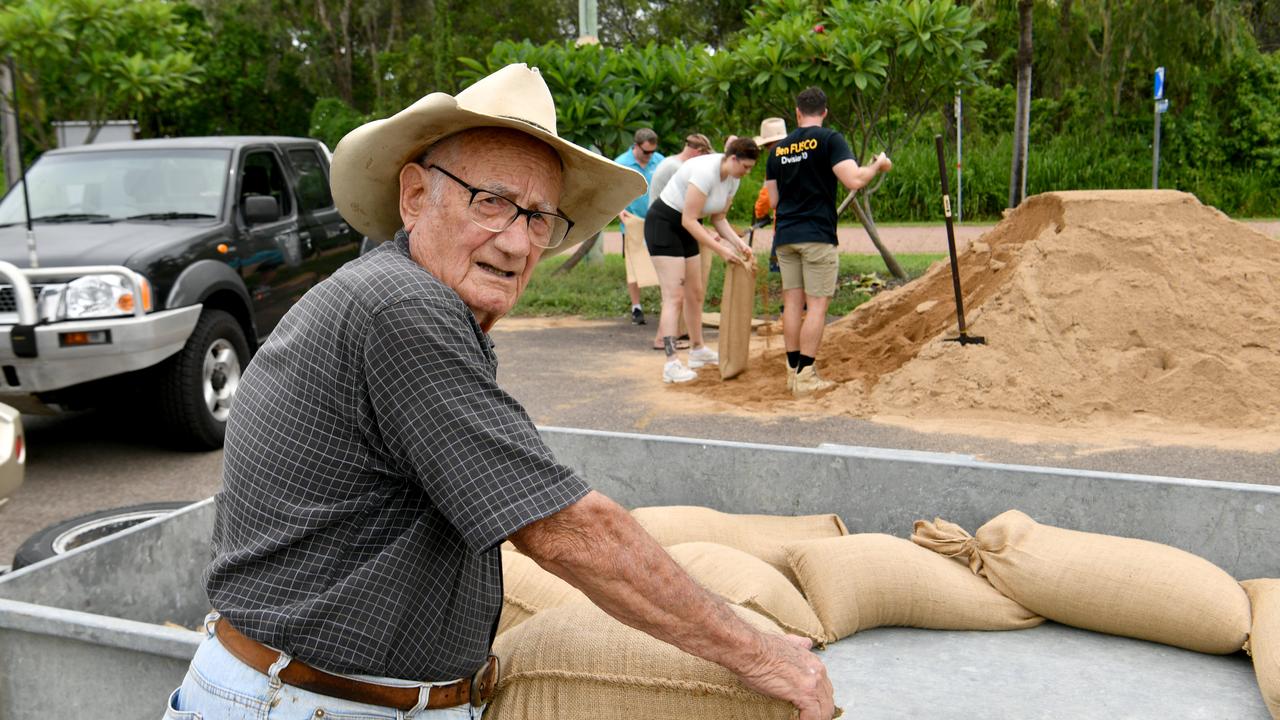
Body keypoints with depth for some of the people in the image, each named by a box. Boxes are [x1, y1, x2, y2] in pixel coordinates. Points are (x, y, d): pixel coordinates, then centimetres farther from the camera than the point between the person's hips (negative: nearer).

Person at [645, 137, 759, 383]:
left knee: (696, 294, 15)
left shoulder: (732, 179, 0)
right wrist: (721, 249, -27)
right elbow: (689, 220, -27)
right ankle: (671, 364, -18)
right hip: (663, 223, -9)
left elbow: (718, 218, 7)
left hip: (685, 229, 9)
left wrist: (738, 243, -9)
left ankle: (698, 350, 30)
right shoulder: (706, 171, -27)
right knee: (674, 296, -16)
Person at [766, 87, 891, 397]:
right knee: (817, 304, -2)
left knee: (792, 302, 10)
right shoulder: (829, 139, -6)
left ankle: (793, 371, 14)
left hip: (785, 236, 6)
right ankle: (805, 376, -4)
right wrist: (878, 164, 1)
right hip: (817, 236, -5)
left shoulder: (779, 148, 11)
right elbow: (854, 180, -17)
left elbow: (771, 200, 13)